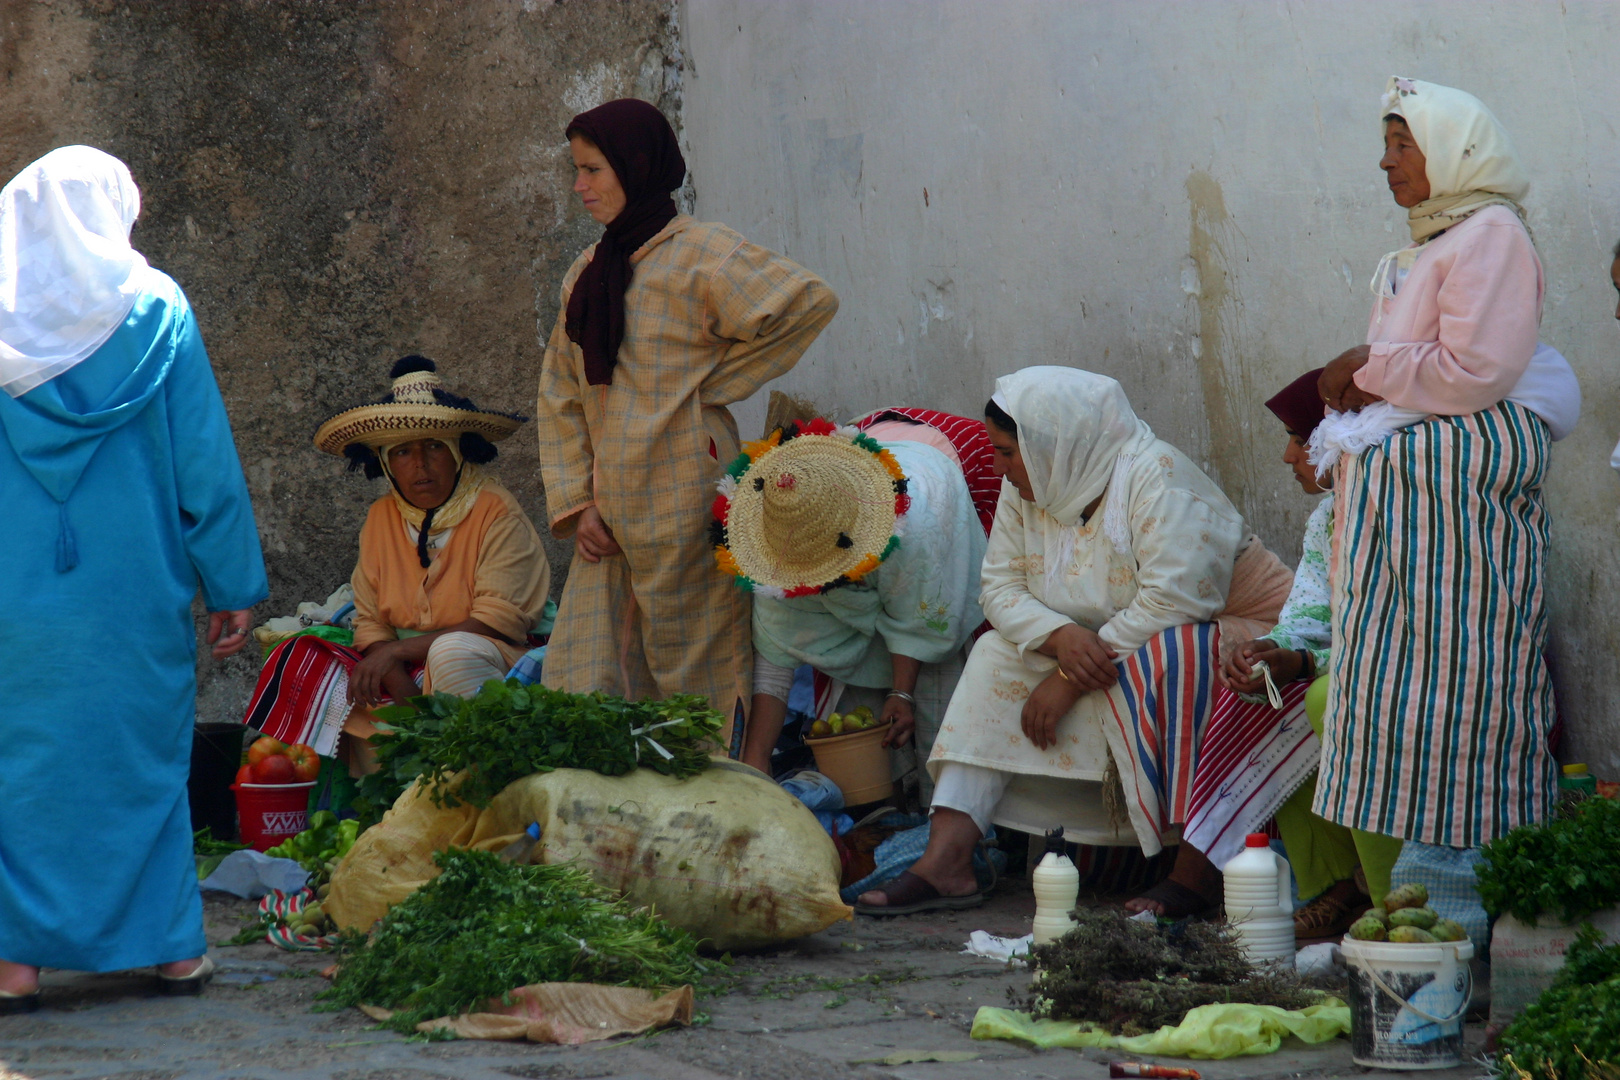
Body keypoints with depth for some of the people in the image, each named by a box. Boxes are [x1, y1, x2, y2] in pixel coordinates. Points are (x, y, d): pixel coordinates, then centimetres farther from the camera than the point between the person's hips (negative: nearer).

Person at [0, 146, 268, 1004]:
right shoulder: (156, 308, -2)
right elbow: (205, 457, -3)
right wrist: (233, 586, 1)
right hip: (133, 582, 0)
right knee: (144, 755, 10)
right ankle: (174, 946, 15)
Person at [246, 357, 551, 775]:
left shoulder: (496, 513, -6)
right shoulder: (382, 518, 9)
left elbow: (501, 621, -13)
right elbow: (370, 622, 4)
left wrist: (397, 650, -15)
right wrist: (408, 699, -16)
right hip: (405, 675, 5)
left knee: (451, 651, -36)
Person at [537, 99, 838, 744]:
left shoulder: (696, 254, -5)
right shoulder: (587, 274, 16)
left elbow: (809, 301, -15)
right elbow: (560, 399, 16)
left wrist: (714, 380, -9)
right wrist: (574, 503, 5)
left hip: (680, 502, -7)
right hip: (610, 514, 7)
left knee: (695, 673, -2)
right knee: (582, 686, 3)